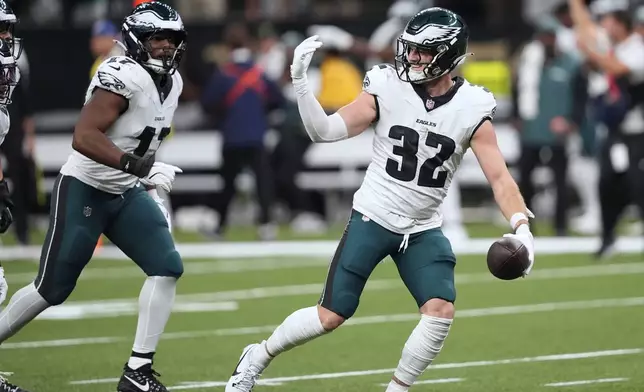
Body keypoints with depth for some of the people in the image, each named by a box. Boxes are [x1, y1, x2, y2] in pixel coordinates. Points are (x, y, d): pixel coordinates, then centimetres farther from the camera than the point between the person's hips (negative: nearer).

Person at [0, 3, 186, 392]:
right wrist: (139, 166, -37)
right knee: (52, 289, -2)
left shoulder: (172, 82, 4)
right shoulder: (124, 77, -24)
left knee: (167, 267, -8)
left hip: (125, 194, 8)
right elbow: (83, 137, -32)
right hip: (83, 190, -8)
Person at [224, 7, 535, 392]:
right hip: (373, 217, -2)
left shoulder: (471, 110, -9)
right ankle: (258, 357, 21)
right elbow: (325, 131, -10)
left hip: (423, 230, 2)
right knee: (331, 317, -4)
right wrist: (300, 82, -24)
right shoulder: (387, 89, -11)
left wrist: (521, 226, -27)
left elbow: (499, 176, -12)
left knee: (441, 310, -18)